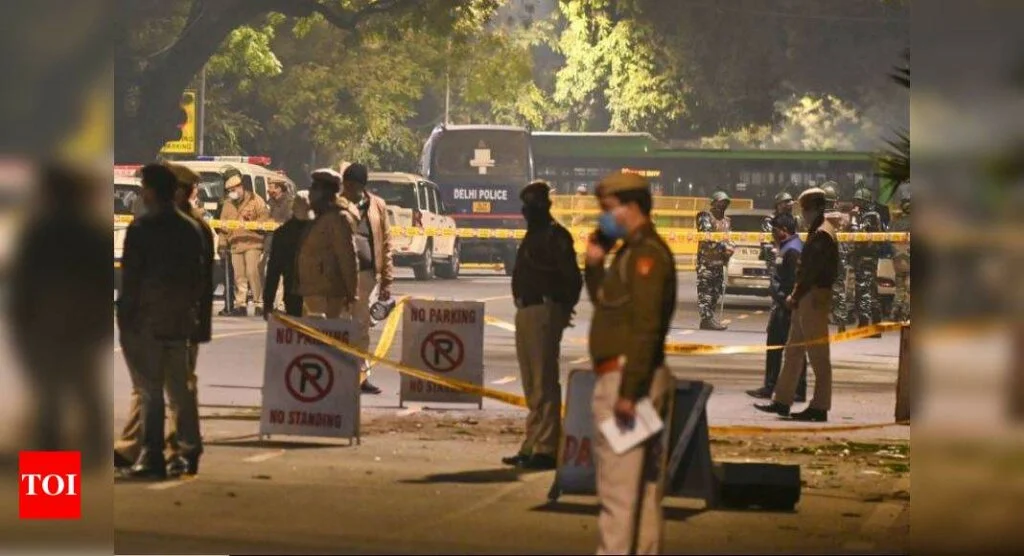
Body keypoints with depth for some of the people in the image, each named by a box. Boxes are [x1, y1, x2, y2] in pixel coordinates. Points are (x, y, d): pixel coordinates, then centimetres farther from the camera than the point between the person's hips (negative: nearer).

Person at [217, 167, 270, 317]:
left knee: (253, 272, -14)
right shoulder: (227, 204, 18)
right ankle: (241, 304, 10)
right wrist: (222, 245, 13)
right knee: (239, 276, 5)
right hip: (235, 245, 5)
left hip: (253, 243, -5)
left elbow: (265, 217, -2)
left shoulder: (254, 199, 2)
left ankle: (259, 303, -9)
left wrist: (253, 224, -18)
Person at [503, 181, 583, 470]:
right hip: (526, 311, 10)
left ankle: (546, 448, -10)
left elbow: (572, 278, -16)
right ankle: (532, 446, 21)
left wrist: (562, 309, -10)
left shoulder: (555, 236, -11)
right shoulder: (533, 235, 19)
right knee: (532, 386, 14)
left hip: (544, 313, -10)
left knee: (544, 383, -10)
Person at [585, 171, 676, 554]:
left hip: (627, 377, -10)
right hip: (633, 379, 10)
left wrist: (627, 391, -26)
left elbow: (645, 328, -22)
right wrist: (594, 263, 10)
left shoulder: (646, 253, -15)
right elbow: (605, 304, 24)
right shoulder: (635, 251, 17)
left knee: (618, 487, -10)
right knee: (643, 485, 13)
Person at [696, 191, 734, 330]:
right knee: (705, 289, -9)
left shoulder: (726, 221, 20)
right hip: (706, 257, -8)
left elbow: (729, 238, 22)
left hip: (720, 259, 8)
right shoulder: (705, 216, -5)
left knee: (718, 290, 8)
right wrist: (723, 247, -20)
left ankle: (712, 317, 14)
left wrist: (729, 248, 0)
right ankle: (707, 318, -13)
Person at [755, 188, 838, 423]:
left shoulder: (822, 234, -15)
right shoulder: (817, 231, 17)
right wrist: (796, 295, 13)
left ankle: (819, 407, -2)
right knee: (793, 351, 13)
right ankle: (782, 401, 17)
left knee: (818, 355, -5)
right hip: (807, 299, 11)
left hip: (814, 298, -11)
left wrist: (796, 296, -13)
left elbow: (812, 270, -19)